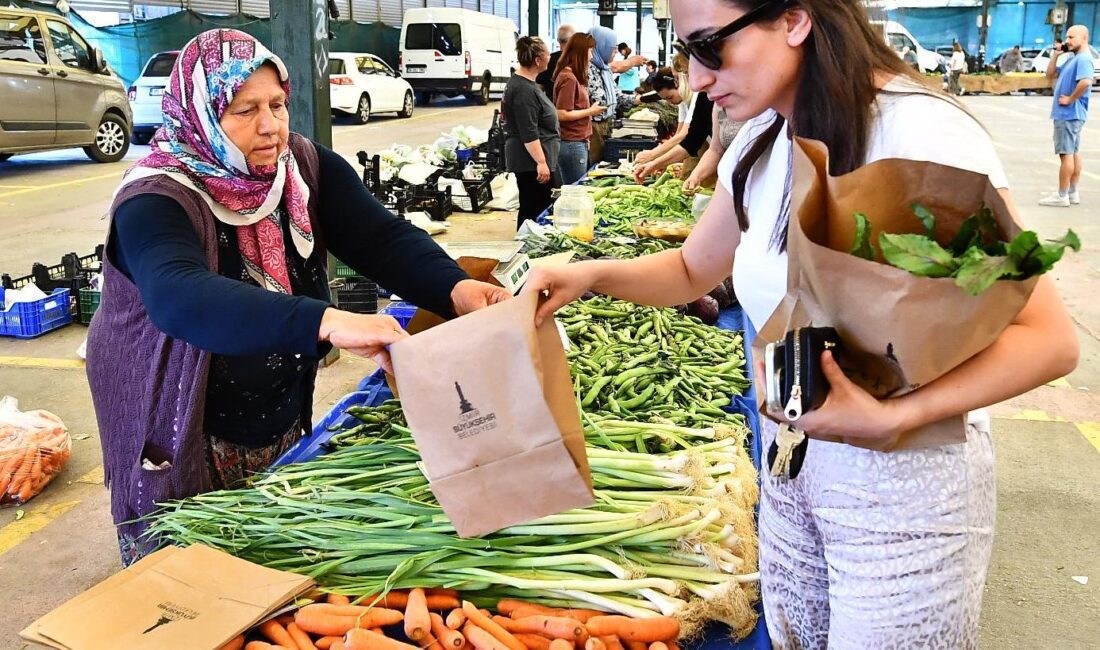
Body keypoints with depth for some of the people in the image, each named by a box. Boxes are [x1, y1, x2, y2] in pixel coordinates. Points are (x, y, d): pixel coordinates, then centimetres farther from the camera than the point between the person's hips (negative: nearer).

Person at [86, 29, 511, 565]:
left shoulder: (307, 169, -6)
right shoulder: (155, 202, -24)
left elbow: (382, 238, -17)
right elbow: (182, 299, -42)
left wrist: (458, 291, -37)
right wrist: (329, 323, -56)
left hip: (283, 426, 5)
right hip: (180, 449, -5)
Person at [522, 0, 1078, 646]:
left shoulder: (923, 133, -22)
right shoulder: (762, 144, 0)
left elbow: (1050, 338, -20)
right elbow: (692, 270, 13)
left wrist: (896, 417, -33)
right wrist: (591, 274, -5)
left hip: (903, 482, -6)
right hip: (789, 463, 7)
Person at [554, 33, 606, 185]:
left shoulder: (573, 76, 13)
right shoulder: (568, 78, -14)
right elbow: (562, 114, -18)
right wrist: (590, 111, -11)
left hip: (577, 142, 9)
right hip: (572, 144, -9)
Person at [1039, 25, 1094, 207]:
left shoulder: (1083, 59, -17)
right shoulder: (1071, 58, 14)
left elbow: (1086, 82, -32)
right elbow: (1050, 74, 18)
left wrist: (1070, 99, -22)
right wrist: (1055, 55, 7)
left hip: (1069, 114, -10)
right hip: (1069, 114, 10)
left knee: (1066, 154, -6)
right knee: (1074, 153, 12)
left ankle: (1062, 196, -2)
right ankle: (1072, 193, 18)